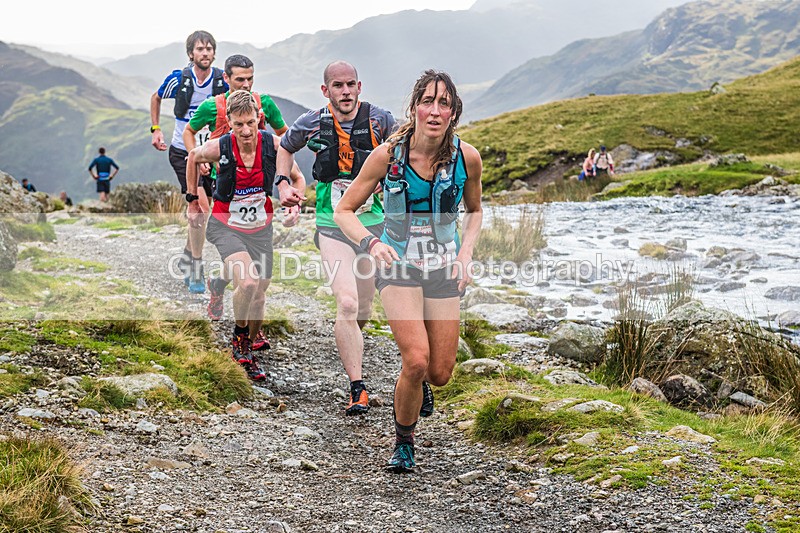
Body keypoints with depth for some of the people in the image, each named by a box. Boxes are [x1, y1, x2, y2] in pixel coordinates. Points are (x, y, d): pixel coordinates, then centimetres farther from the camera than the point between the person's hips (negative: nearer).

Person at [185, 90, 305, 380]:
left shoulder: (273, 144, -15)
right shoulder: (219, 147, -18)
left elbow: (298, 178, 3)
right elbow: (193, 157, 6)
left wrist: (295, 205, -13)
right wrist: (193, 200, 10)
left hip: (260, 228, 3)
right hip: (225, 226, -3)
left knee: (259, 295, 9)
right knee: (247, 283, -26)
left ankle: (248, 353, 33)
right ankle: (238, 337, 2)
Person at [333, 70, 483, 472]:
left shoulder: (467, 157, -10)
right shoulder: (387, 155, -16)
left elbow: (474, 212, 10)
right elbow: (343, 211, -7)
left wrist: (466, 253, -6)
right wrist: (372, 243, -25)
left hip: (444, 266, 3)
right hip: (398, 262, -2)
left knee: (440, 373, 2)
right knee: (416, 361, -19)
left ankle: (418, 384, 43)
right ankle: (403, 442, 8)